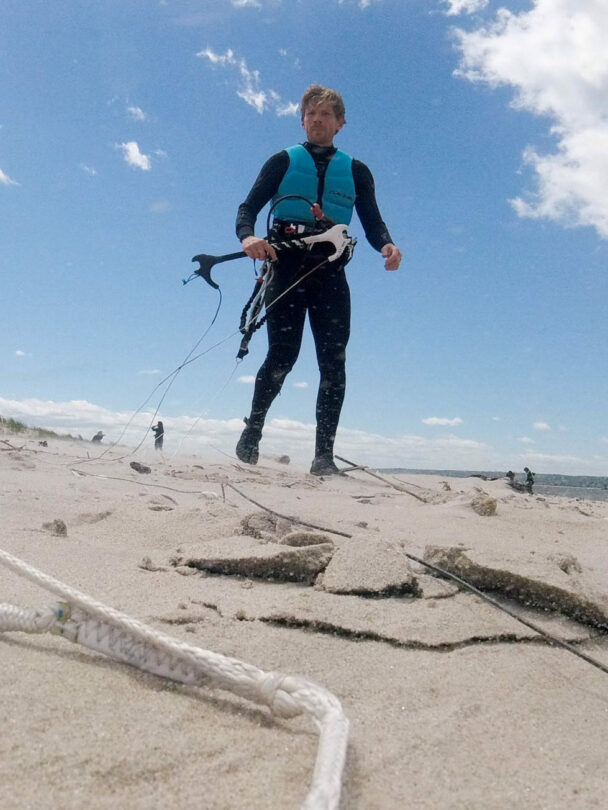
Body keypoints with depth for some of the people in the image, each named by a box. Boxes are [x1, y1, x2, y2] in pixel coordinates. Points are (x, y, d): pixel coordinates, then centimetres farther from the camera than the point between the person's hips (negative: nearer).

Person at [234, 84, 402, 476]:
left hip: (330, 272, 2)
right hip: (286, 267, -1)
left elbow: (372, 222, 11)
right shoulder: (283, 161, 15)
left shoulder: (357, 171, 20)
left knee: (334, 362, -8)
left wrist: (387, 245, -13)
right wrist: (248, 236, -19)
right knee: (282, 357, -8)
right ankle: (252, 430, 15)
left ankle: (324, 455, -4)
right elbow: (249, 207, 5)